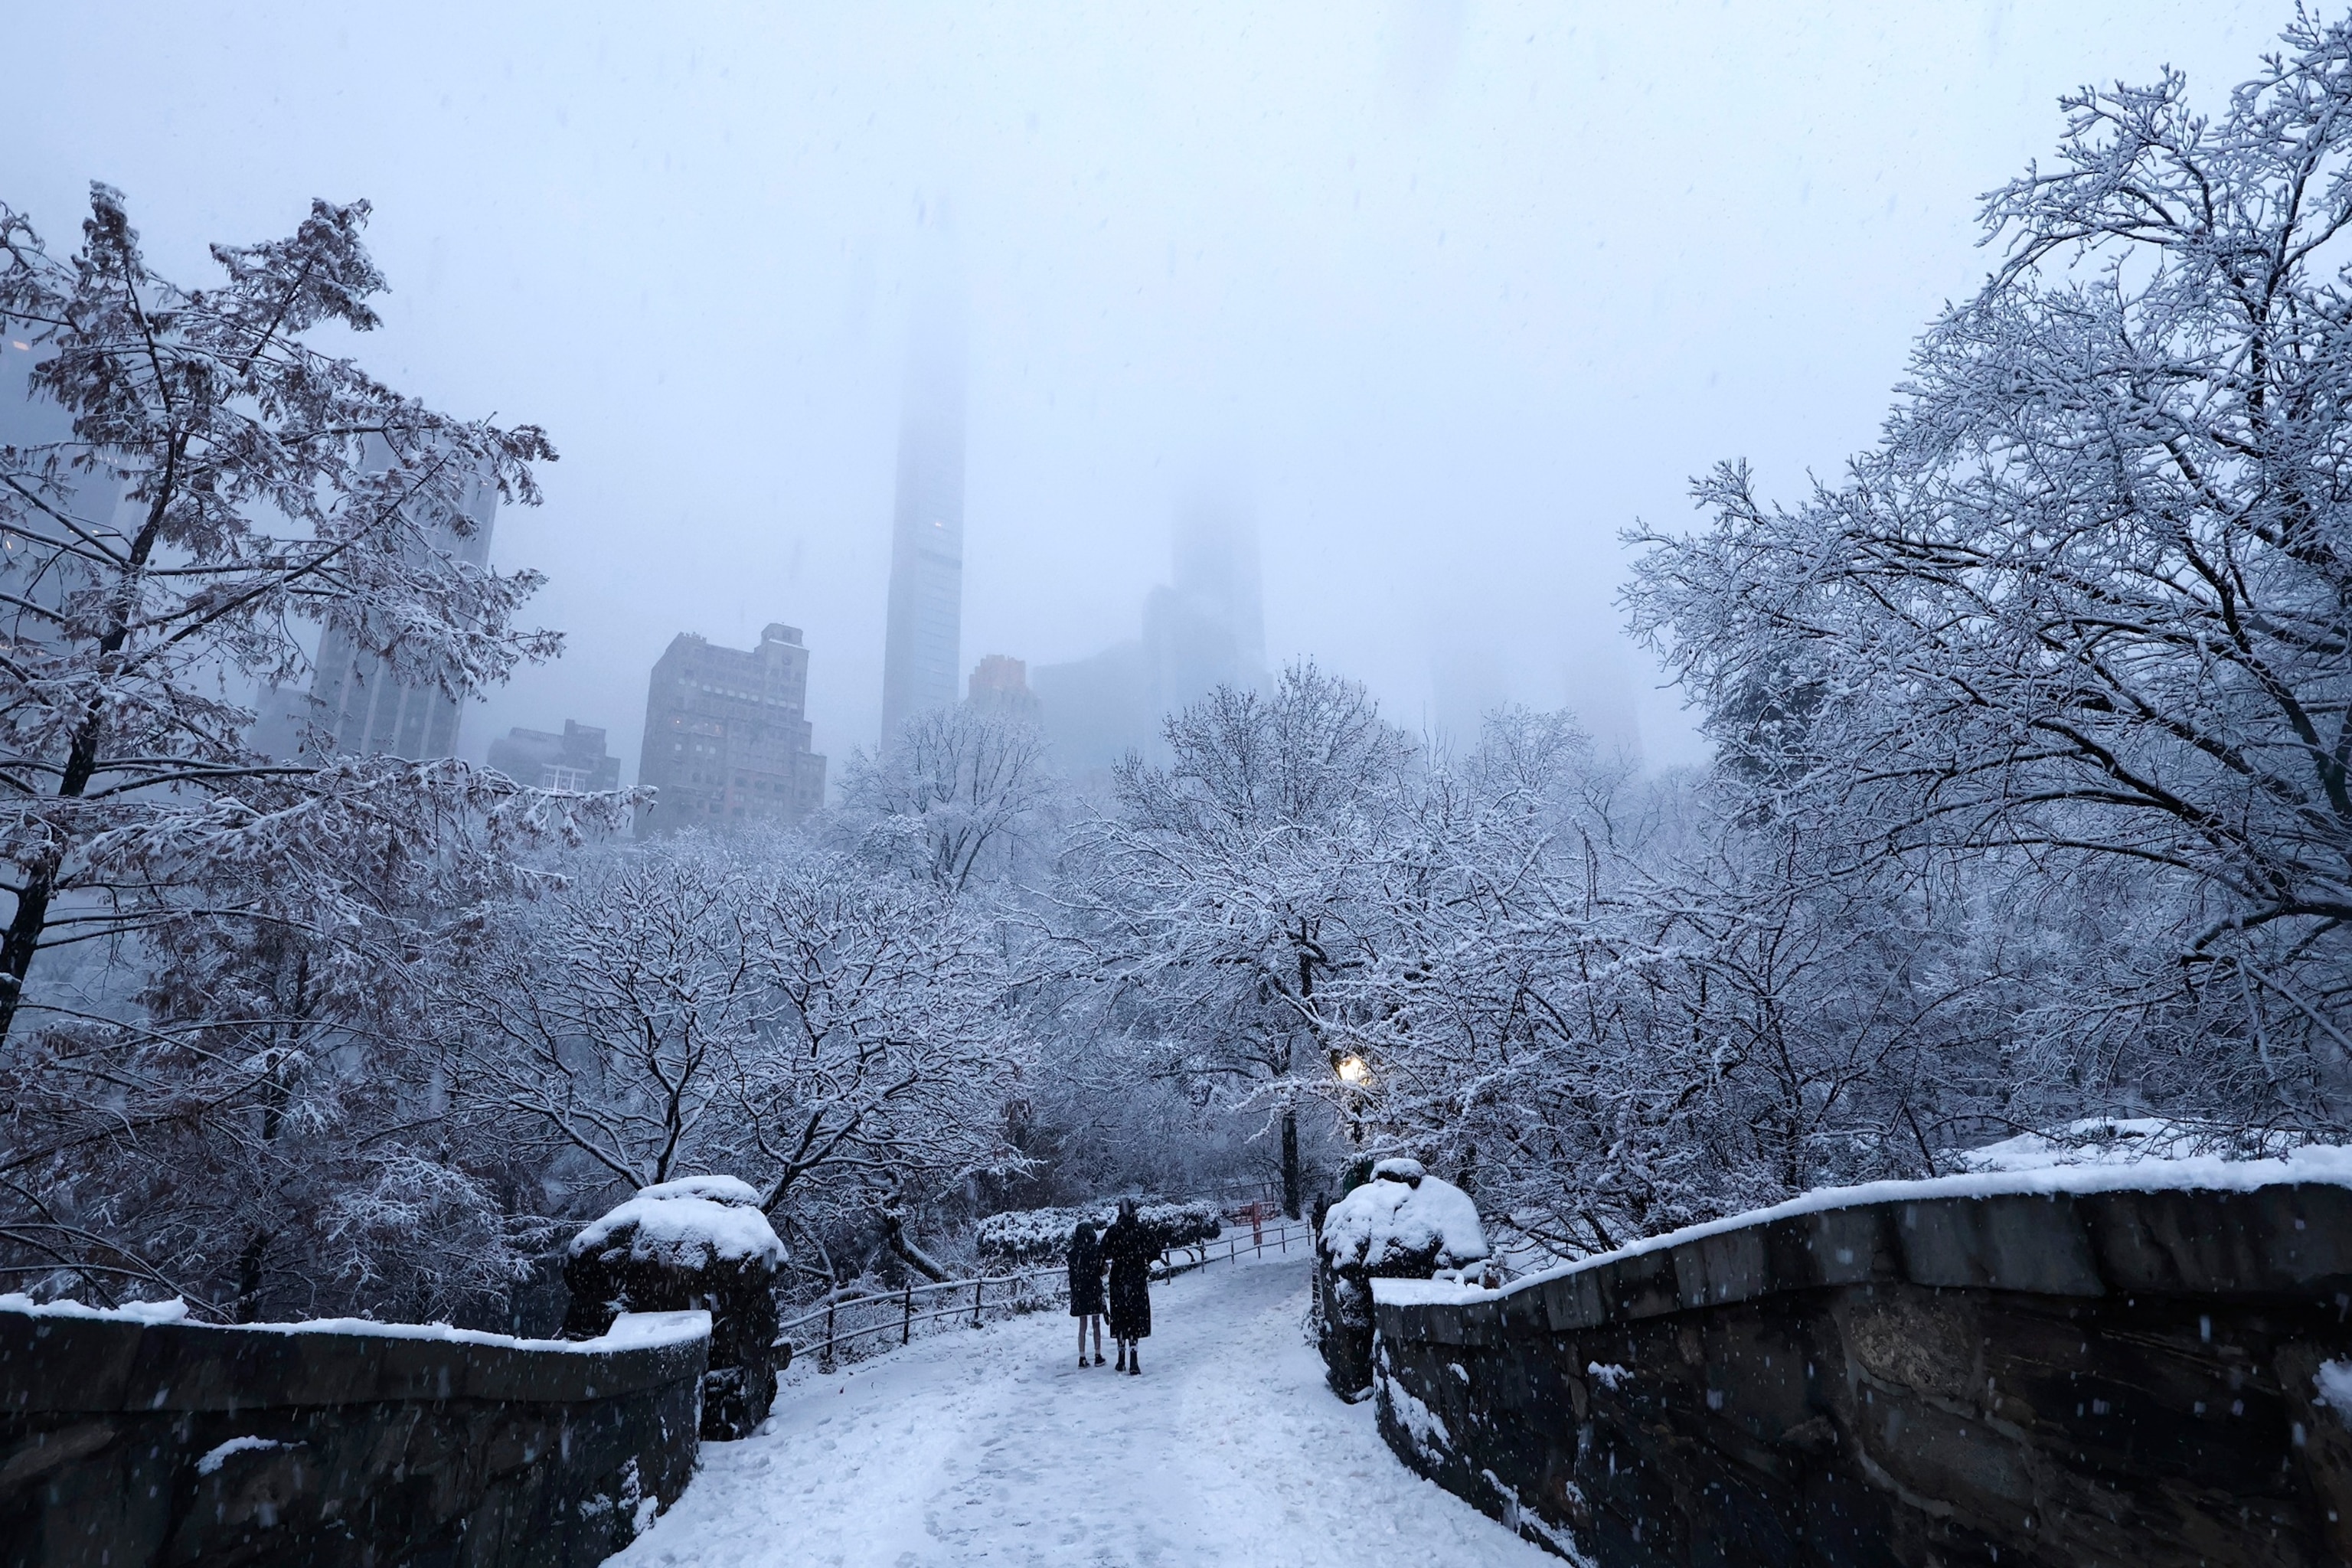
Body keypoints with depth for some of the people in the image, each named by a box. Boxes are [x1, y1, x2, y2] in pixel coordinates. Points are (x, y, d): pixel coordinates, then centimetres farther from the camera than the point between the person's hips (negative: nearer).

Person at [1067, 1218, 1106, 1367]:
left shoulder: (1073, 1252, -2)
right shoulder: (1096, 1249, -12)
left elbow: (1072, 1274, 3)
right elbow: (1102, 1270, -10)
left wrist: (1073, 1293, 12)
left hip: (1078, 1292, 3)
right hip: (1094, 1290, -3)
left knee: (1082, 1326, 11)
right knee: (1096, 1325, 9)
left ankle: (1082, 1358, 11)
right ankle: (1098, 1356, 12)